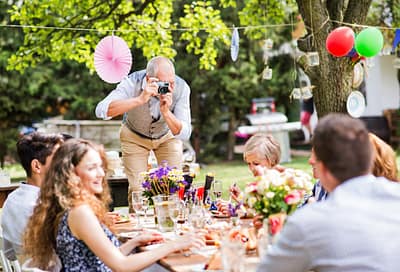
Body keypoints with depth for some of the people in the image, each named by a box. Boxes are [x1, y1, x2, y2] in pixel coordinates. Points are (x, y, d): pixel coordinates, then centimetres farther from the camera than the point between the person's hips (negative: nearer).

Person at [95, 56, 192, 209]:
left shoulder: (181, 87, -29)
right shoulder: (133, 83, -33)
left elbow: (184, 134, -29)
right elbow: (101, 111, -47)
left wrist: (166, 112, -47)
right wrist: (140, 99, -55)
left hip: (167, 136, 2)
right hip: (134, 136, -1)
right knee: (137, 188, -8)